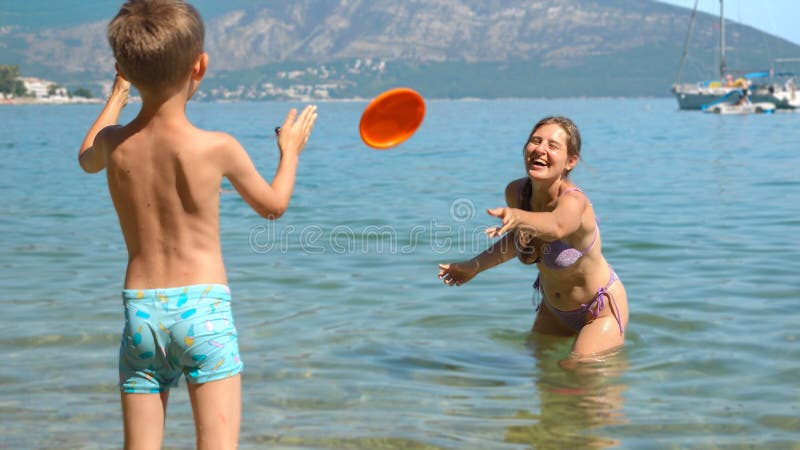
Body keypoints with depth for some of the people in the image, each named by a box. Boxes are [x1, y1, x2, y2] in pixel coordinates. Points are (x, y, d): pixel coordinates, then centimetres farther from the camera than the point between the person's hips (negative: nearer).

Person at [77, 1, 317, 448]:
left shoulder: (114, 143, 2)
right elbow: (273, 205, 10)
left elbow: (87, 158, 29)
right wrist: (290, 150, 27)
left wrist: (118, 95, 42)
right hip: (204, 310, -3)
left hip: (139, 313, 4)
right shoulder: (217, 148, -8)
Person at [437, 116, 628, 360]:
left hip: (601, 311, -6)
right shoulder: (516, 192, -14)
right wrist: (475, 265, 4)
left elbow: (556, 226, -61)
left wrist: (517, 217, -79)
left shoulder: (574, 201, -35)